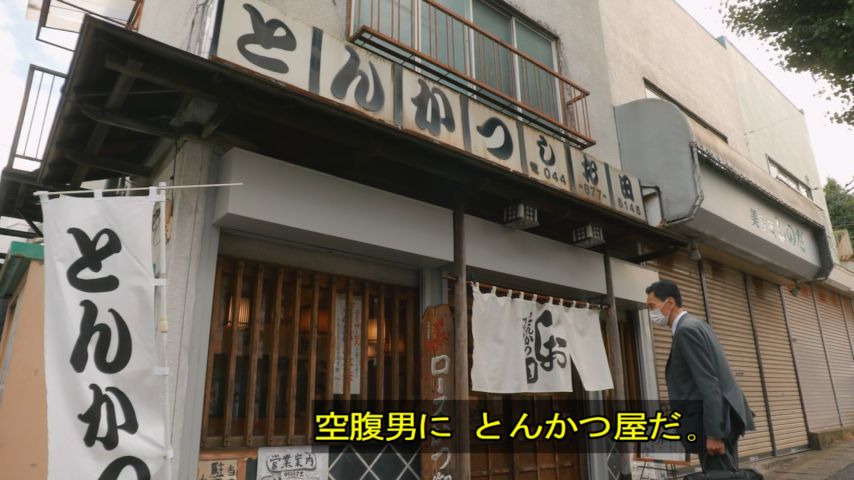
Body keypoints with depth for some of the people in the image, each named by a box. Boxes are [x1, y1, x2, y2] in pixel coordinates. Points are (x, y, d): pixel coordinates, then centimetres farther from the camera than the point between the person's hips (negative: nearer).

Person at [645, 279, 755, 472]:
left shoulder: (686, 329, -17)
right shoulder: (694, 325, 14)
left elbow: (708, 384, -22)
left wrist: (713, 434, -21)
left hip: (715, 422, -10)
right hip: (723, 418, 10)